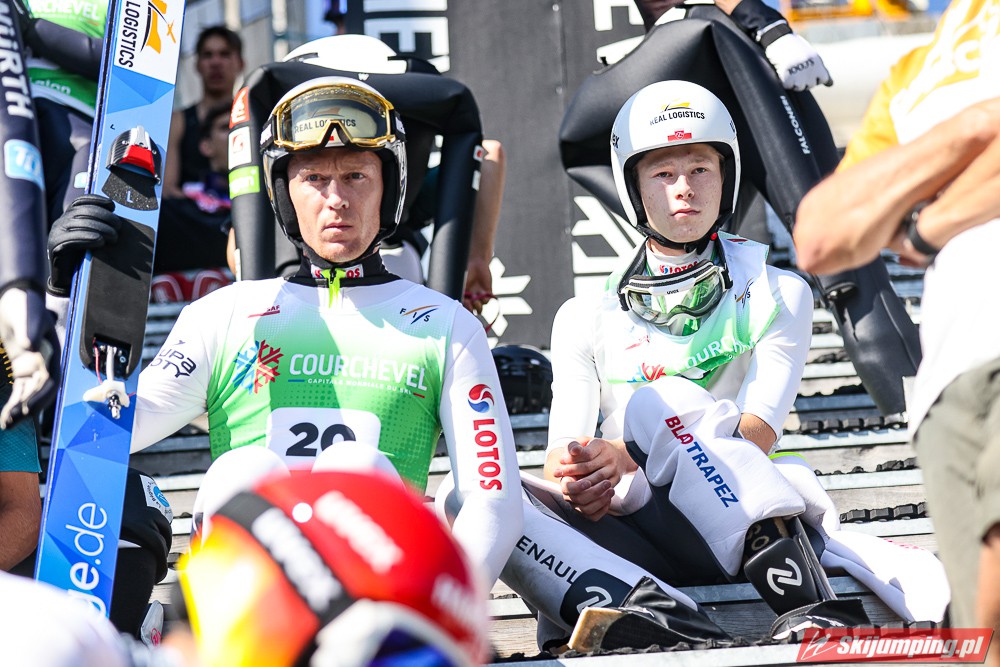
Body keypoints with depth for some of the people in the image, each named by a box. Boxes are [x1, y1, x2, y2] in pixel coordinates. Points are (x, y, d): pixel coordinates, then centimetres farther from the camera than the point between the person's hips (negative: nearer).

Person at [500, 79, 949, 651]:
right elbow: (565, 451, 10)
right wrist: (574, 479, -18)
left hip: (740, 520, -2)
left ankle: (811, 605, -45)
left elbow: (756, 433, -2)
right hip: (631, 533, 2)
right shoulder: (587, 319, 19)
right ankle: (663, 619, -51)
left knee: (658, 401, -32)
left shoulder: (775, 296, 13)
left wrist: (627, 455, -18)